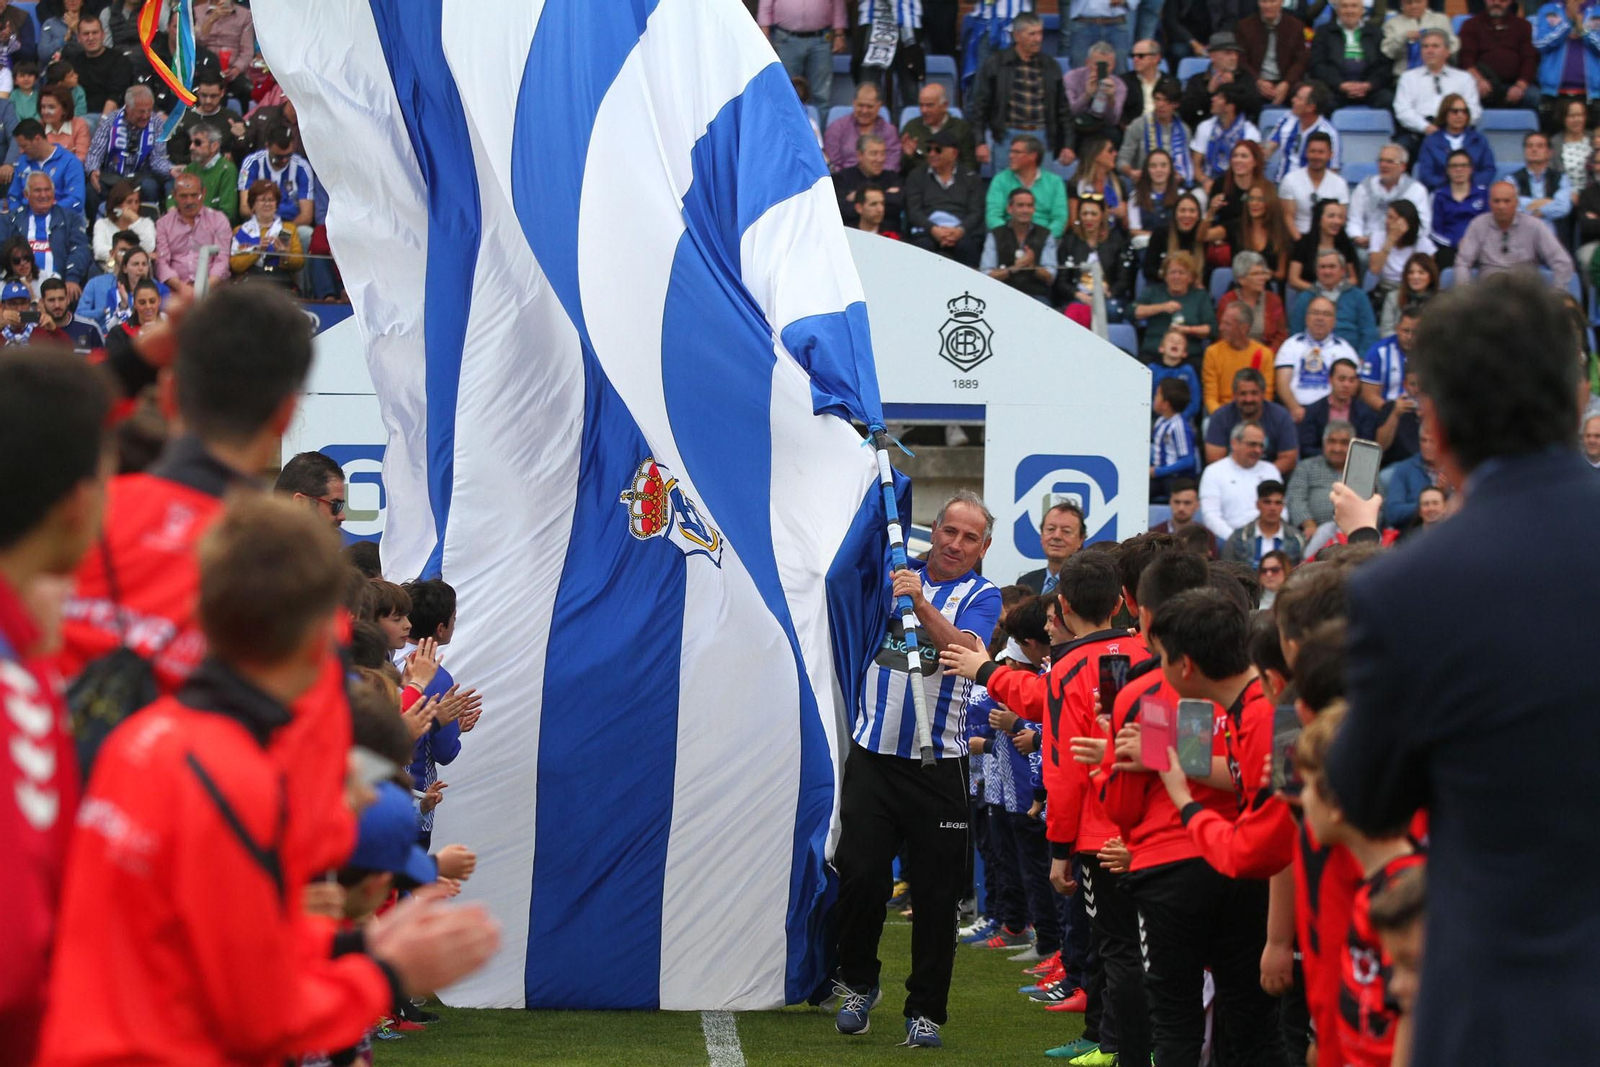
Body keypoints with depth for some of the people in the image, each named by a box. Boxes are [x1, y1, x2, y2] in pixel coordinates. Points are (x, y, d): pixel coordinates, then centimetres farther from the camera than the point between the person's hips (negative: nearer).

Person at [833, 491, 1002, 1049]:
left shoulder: (981, 596, 2)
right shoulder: (895, 573, 10)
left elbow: (965, 652, -16)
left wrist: (920, 603, -27)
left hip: (939, 764, -1)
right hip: (874, 752, 1)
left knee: (937, 892, 1)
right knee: (859, 873, -3)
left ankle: (926, 1009, 11)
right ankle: (858, 983, 18)